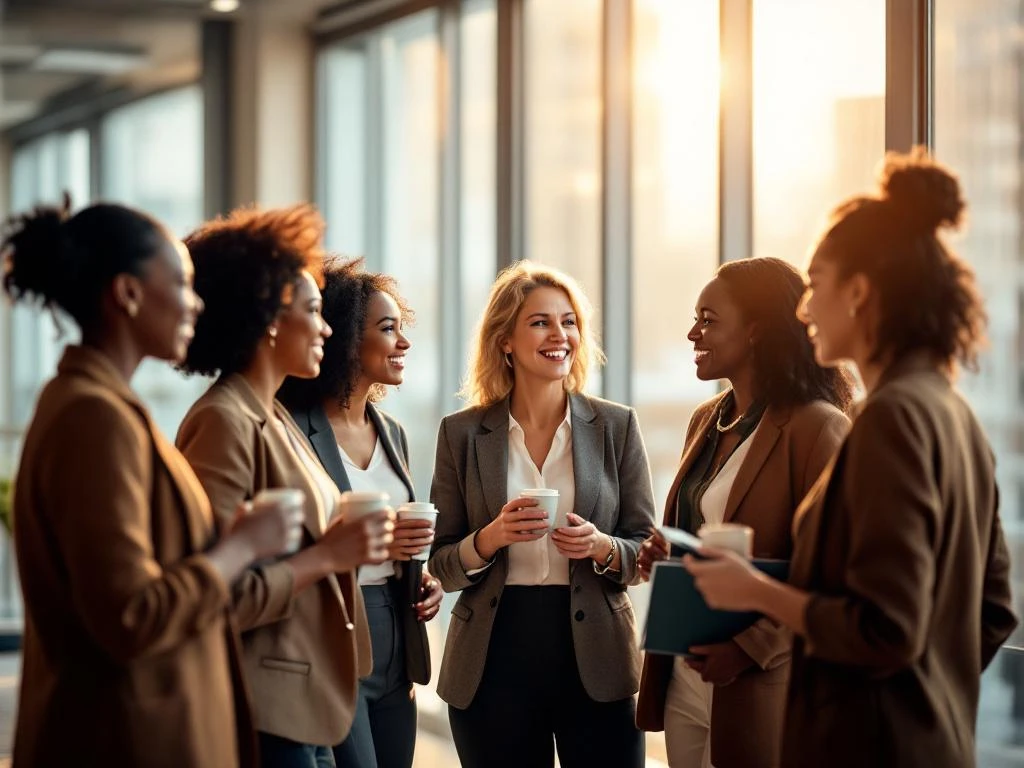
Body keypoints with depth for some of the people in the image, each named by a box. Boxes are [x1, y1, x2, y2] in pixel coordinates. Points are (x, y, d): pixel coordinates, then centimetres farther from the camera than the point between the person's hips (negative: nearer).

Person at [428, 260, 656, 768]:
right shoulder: (462, 433, 2)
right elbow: (442, 565, 4)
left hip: (594, 655, 0)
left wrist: (602, 548, -15)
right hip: (493, 664, 0)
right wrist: (490, 538, -16)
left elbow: (646, 551, 5)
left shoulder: (616, 426, 3)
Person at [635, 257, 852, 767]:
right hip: (683, 681, 7)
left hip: (758, 691, -7)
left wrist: (753, 644, -24)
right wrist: (662, 557, 2)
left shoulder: (817, 428, -14)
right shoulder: (706, 421, 11)